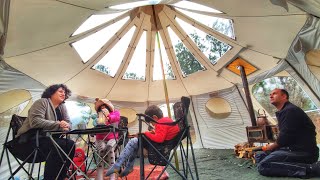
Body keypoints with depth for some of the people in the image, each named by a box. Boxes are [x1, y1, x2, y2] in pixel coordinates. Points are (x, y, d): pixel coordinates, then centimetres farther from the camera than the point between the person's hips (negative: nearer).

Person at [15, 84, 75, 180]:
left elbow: (68, 123, 5)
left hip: (47, 138, 7)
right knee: (59, 145, -29)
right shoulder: (42, 102, -9)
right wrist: (58, 125, -27)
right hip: (30, 139, -7)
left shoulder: (62, 107, 11)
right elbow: (35, 121, -24)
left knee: (70, 144, -15)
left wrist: (65, 126, -20)